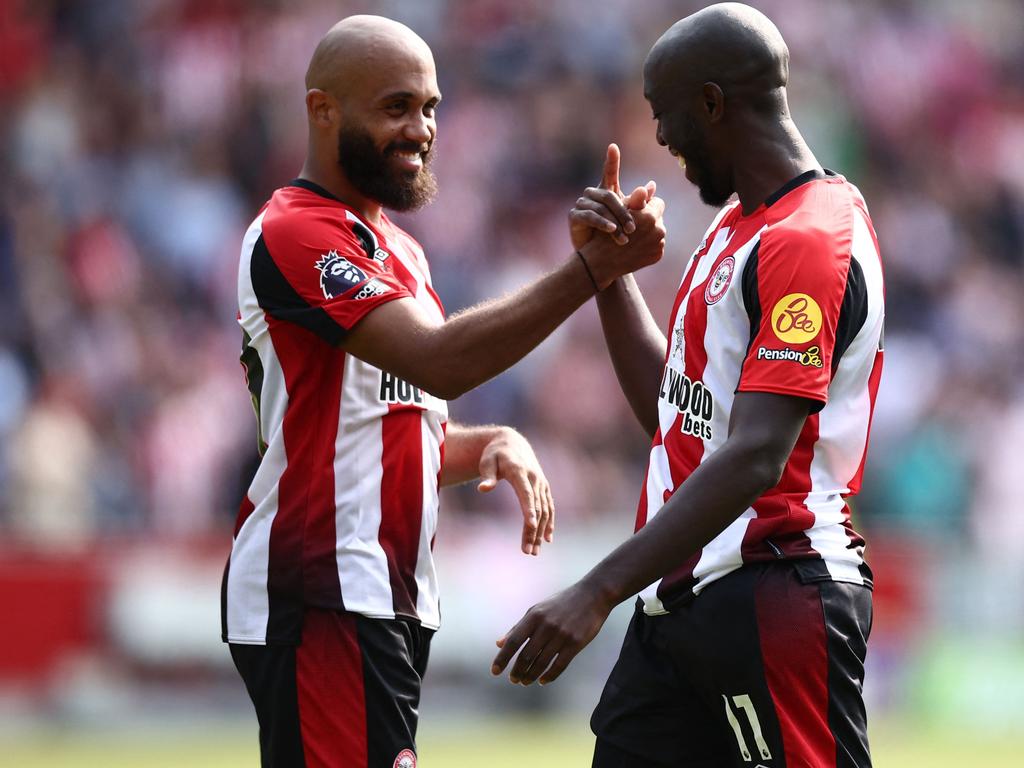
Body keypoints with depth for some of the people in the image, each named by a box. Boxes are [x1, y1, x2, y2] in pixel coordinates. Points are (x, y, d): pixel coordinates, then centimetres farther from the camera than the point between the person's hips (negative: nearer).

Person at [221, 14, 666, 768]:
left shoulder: (399, 250, 21)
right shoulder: (295, 233, -12)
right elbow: (436, 361, -24)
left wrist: (494, 445, 4)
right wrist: (589, 270, -28)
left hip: (390, 597, 10)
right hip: (319, 599, -10)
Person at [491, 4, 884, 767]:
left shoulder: (810, 240, -15)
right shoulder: (734, 229, 18)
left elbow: (754, 458, -24)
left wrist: (600, 591, -30)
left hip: (771, 595, -10)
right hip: (680, 597, 10)